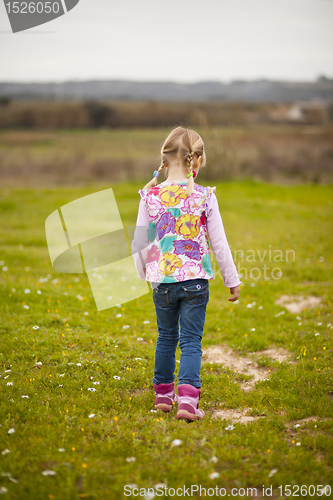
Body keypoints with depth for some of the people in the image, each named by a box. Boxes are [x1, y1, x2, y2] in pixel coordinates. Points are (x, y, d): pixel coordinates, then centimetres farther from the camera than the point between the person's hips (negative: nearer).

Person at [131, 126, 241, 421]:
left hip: (162, 279, 2)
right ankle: (188, 397, -9)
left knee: (166, 336, 19)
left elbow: (139, 242, 3)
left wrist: (143, 272, 21)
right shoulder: (205, 197, -8)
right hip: (195, 279, -2)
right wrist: (232, 280, 7)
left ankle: (163, 393, 30)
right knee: (191, 341, 4)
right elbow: (219, 243, -3)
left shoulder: (151, 195, -4)